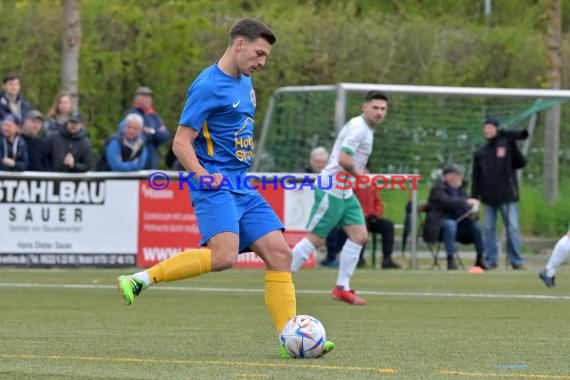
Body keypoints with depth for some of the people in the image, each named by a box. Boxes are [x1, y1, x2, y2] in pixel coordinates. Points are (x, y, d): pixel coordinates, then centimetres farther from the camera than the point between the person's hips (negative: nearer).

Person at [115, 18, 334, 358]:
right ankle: (140, 280, -18)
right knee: (224, 256, -28)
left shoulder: (245, 82, 17)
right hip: (215, 188, -9)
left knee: (279, 253, -3)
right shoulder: (208, 86, -11)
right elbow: (182, 142, -13)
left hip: (242, 188, 9)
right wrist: (205, 176, -25)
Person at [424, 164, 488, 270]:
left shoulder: (460, 189, 13)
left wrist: (472, 213, -11)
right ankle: (451, 260, -39)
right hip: (439, 223, -7)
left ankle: (480, 258, -9)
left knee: (476, 225, -17)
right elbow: (447, 202, -26)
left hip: (458, 222, 7)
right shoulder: (438, 188, -8)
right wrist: (466, 202, -34)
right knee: (450, 224, -38)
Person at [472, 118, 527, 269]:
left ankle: (517, 261, -1)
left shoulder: (507, 144, 1)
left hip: (507, 195, -4)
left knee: (512, 228, -5)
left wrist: (513, 146, -17)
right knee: (489, 228, 5)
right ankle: (491, 260, 11)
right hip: (488, 197, 4)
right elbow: (476, 176, 12)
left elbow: (521, 163, -7)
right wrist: (474, 196, 5)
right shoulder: (480, 152, 10)